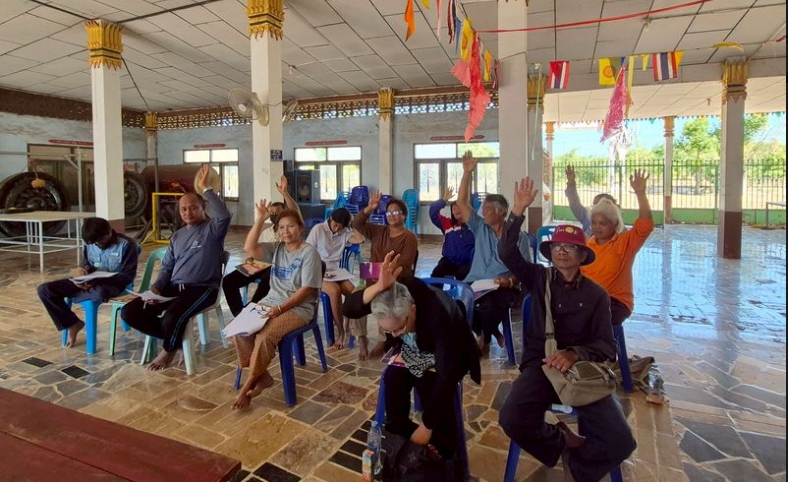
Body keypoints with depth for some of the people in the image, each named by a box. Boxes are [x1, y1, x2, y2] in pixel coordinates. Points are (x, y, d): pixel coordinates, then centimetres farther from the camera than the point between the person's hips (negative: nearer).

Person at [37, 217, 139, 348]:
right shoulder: (90, 243, 2)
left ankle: (71, 297, -6)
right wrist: (80, 270, -11)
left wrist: (98, 281, -24)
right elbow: (86, 264, 16)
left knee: (99, 294, -43)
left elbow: (127, 276, -15)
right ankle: (73, 324, 0)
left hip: (112, 283, -5)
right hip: (89, 281, 6)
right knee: (44, 290, -11)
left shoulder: (127, 245, -14)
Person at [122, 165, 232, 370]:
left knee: (172, 317, -33)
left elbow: (225, 216, -27)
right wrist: (155, 288, -3)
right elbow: (166, 267, 17)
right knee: (130, 312, -7)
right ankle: (175, 336, 6)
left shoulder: (212, 229, -2)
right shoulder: (177, 236, 19)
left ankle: (170, 349, 2)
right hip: (173, 287, 7)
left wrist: (205, 188, -22)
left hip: (202, 289, -7)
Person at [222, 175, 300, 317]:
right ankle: (239, 315, -10)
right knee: (228, 281, -11)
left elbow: (296, 212, -15)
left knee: (265, 282, -39)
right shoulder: (265, 232, 25)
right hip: (261, 265, 7)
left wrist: (285, 193, -25)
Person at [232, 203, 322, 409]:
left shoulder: (309, 252, -10)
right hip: (270, 302, 7)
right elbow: (249, 248, -6)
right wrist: (259, 220, -14)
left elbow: (307, 289, -14)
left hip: (298, 308, -6)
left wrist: (280, 308, -19)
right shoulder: (276, 248, 9)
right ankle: (263, 376, -2)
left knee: (265, 336, -27)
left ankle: (248, 386, -8)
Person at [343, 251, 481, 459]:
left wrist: (426, 428, -33)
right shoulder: (393, 292, -29)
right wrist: (378, 286, -57)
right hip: (413, 350, 4)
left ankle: (443, 455, -8)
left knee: (430, 385, -30)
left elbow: (447, 376, -39)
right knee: (394, 378, -24)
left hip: (450, 354, -4)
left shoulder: (438, 314, -42)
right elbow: (349, 308, -38)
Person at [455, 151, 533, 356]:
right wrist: (467, 172, 0)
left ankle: (485, 338, -4)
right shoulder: (480, 228, 12)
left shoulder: (519, 237, 3)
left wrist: (510, 281, -21)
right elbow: (461, 202, 5)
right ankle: (492, 332, -2)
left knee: (489, 306, -37)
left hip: (502, 288, -4)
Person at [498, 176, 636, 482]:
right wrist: (518, 210, -15)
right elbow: (507, 252, -6)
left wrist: (575, 354, -24)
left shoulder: (596, 295, 5)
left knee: (621, 441, -20)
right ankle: (562, 441, 6)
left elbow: (607, 346, -3)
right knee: (511, 420, -29)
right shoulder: (540, 278, 7)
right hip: (541, 364, 0)